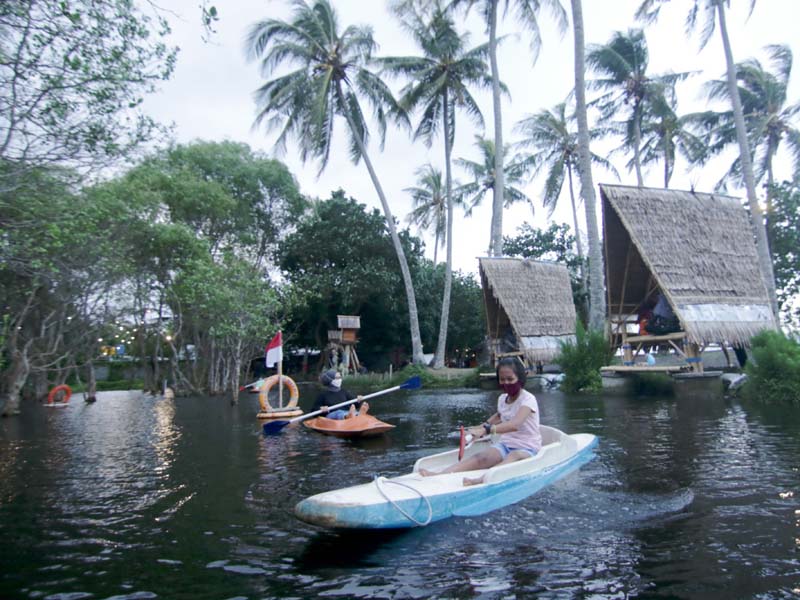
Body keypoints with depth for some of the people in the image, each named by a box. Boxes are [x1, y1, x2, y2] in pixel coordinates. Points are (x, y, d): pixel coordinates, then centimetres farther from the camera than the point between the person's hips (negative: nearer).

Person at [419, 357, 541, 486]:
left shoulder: (528, 399, -16)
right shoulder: (502, 399, 7)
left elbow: (515, 424, -36)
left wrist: (487, 430, -47)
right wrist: (483, 426, 20)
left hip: (526, 448, -5)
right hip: (505, 444, 5)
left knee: (514, 456, -40)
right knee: (481, 458, -25)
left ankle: (481, 480, -67)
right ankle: (440, 474, -47)